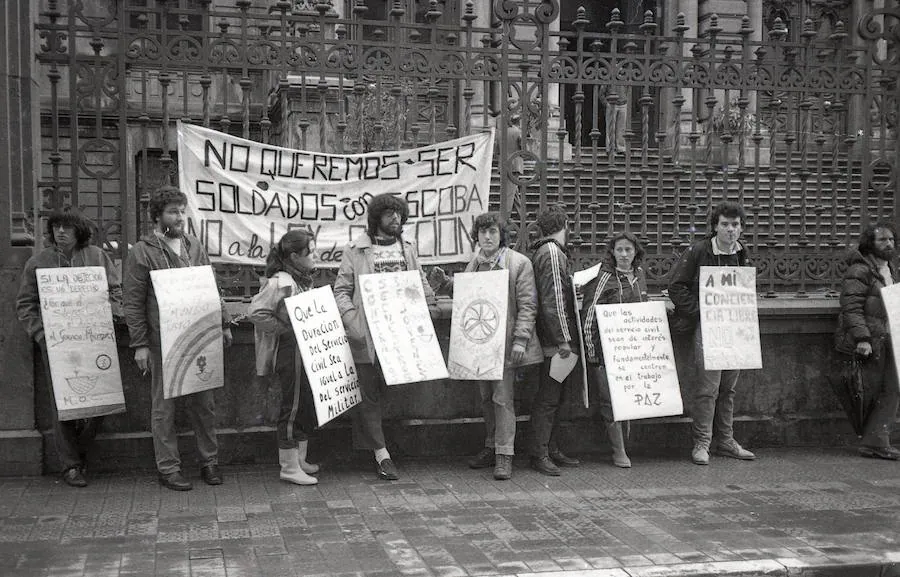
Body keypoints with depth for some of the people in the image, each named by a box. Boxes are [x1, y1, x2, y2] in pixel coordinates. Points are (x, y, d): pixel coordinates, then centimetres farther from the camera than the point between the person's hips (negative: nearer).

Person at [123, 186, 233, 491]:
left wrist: (223, 323, 13)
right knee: (164, 405, 4)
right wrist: (139, 344, -10)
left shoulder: (194, 245, 11)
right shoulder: (142, 252, -4)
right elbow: (133, 303, -6)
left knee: (204, 402, 9)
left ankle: (209, 461, 21)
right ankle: (168, 468, 13)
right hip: (162, 341, -4)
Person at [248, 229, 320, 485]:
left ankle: (300, 460, 30)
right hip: (291, 351, -9)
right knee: (293, 407, -1)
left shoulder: (304, 280, 11)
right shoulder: (281, 283, -18)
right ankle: (289, 468, 10)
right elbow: (256, 312, -24)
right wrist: (285, 329, -18)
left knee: (307, 406, 17)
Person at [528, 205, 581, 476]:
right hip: (555, 341, -10)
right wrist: (563, 339, -20)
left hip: (555, 342, 10)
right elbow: (553, 300, -20)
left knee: (554, 397, 14)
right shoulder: (552, 253, -14)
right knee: (548, 398, -5)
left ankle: (552, 450, 21)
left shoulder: (544, 252, 17)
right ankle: (539, 455, 0)